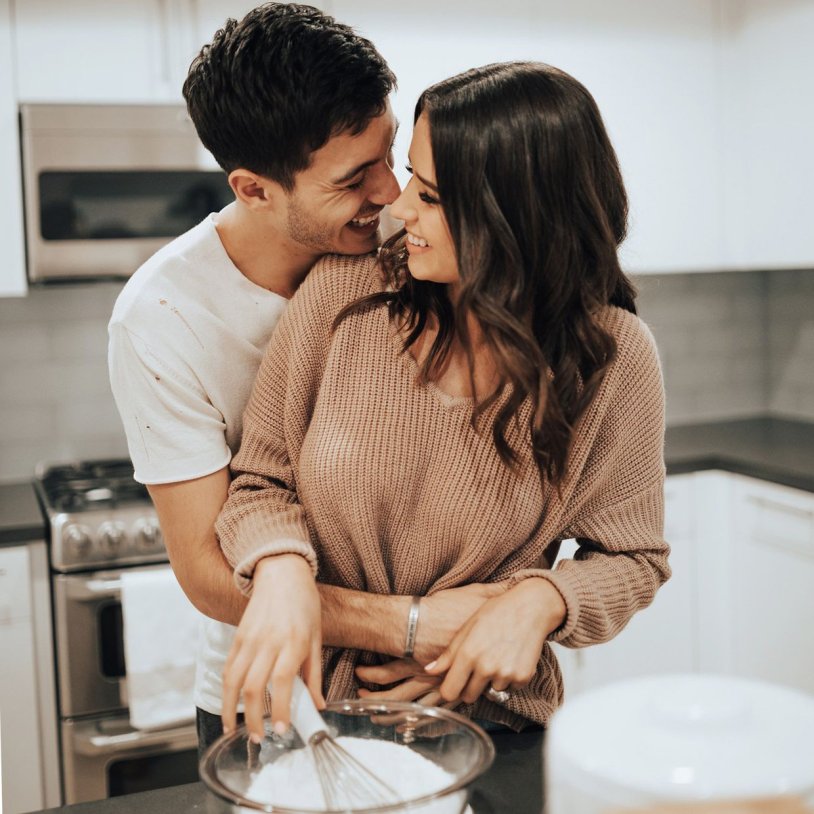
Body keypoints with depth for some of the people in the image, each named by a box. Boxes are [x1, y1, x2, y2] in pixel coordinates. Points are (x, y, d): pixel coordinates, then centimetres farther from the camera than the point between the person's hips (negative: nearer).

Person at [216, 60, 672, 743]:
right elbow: (263, 480, -1)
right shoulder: (342, 292, -9)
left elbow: (632, 557, 1)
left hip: (488, 709, 0)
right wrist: (283, 567, -22)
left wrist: (542, 598, -19)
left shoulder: (613, 355, -11)